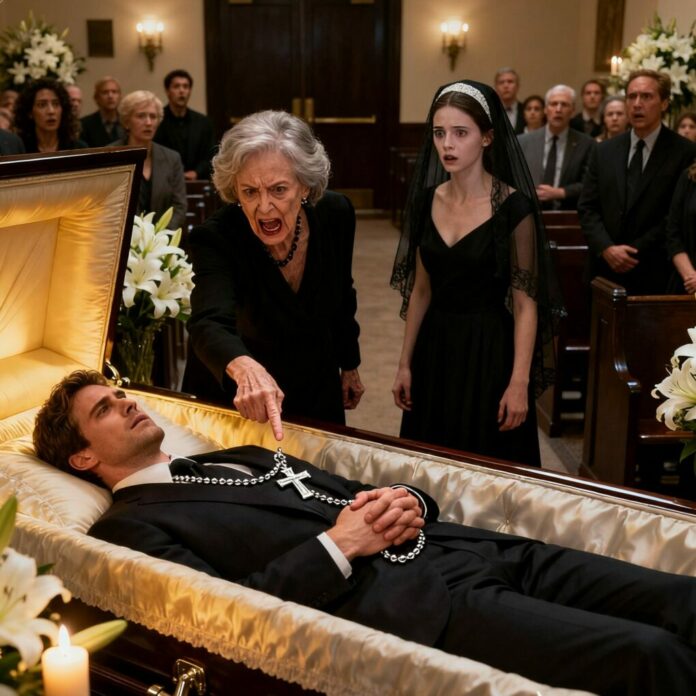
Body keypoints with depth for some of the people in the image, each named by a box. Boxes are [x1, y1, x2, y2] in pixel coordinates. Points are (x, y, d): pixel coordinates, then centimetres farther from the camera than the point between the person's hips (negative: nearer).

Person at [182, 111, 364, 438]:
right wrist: (246, 368, -67)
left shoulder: (337, 215, -17)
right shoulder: (213, 239, -29)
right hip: (234, 401, -3)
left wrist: (349, 364, 13)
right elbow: (209, 324, -46)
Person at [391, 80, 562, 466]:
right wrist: (405, 363, 8)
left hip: (489, 351, -5)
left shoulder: (513, 206, -12)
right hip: (434, 348, 5)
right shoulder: (426, 200, 3)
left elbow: (525, 302, -12)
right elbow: (421, 289, 9)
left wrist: (520, 382, -16)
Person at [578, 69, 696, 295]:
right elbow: (587, 208, 7)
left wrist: (636, 250, -11)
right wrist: (607, 248, -8)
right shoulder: (604, 151, 11)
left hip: (655, 276, -3)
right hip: (605, 271, 3)